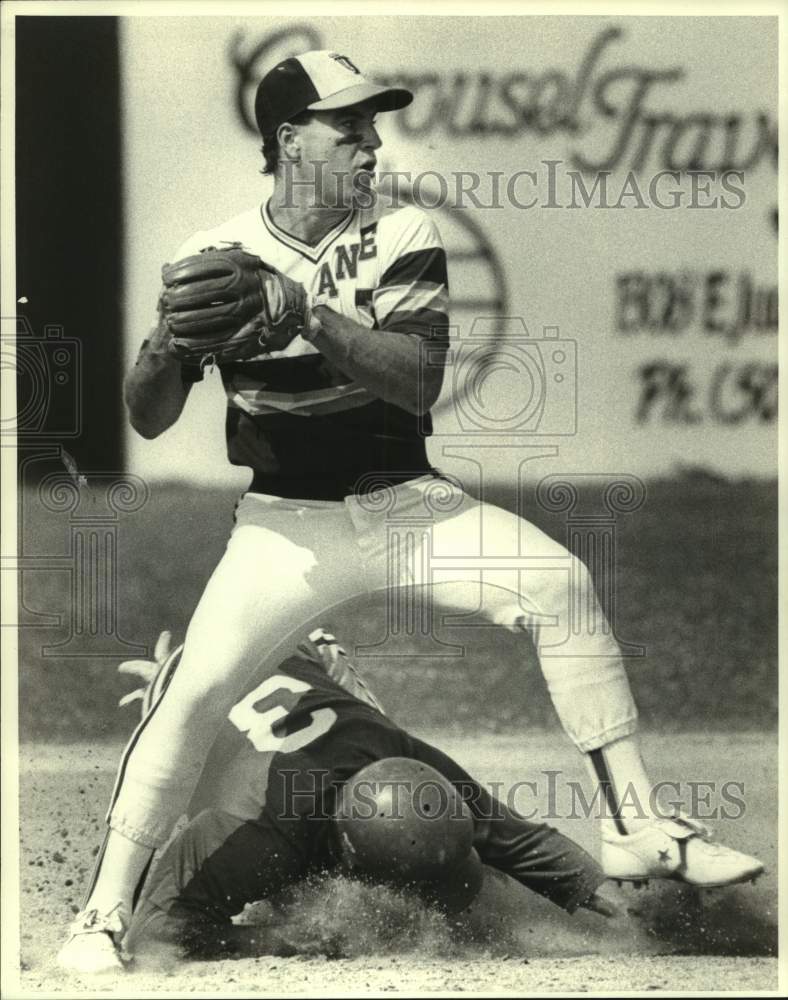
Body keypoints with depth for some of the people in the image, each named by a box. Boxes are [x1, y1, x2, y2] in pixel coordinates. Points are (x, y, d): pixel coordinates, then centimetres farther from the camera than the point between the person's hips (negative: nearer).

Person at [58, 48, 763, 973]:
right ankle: (102, 915, -6)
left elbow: (420, 382, -19)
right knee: (194, 689, -18)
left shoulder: (401, 238, -4)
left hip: (404, 504, 1)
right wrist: (172, 333, -25)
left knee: (559, 584, -19)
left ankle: (634, 828, -10)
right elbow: (148, 421, -4)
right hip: (286, 520, -1)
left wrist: (307, 312, -31)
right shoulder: (217, 255, -4)